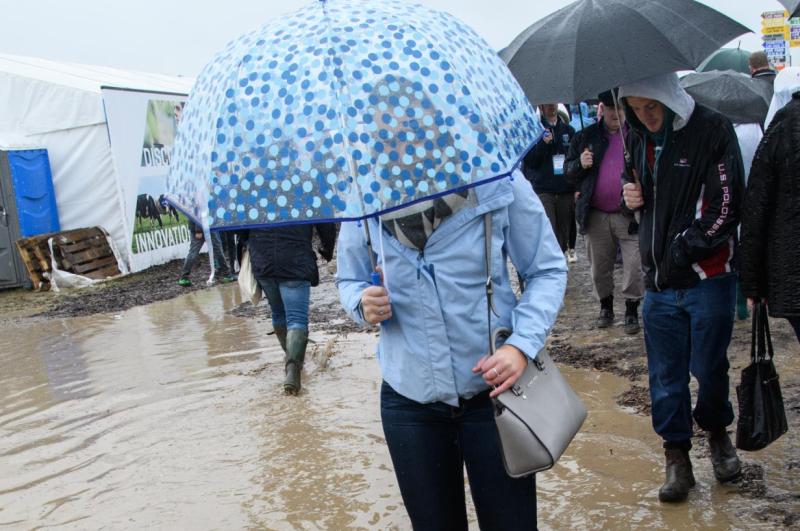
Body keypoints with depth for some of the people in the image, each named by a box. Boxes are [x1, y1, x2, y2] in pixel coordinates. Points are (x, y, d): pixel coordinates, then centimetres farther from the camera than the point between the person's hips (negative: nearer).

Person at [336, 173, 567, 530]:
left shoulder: (497, 179, -13)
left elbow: (548, 270, -4)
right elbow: (348, 280, 10)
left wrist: (521, 345, -19)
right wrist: (363, 304, -15)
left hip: (494, 389, -2)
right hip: (409, 400, 2)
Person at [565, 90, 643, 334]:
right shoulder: (585, 137, 7)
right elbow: (568, 173, 9)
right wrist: (580, 164, -12)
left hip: (630, 214, -2)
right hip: (596, 215, 2)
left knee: (634, 267, -2)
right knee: (599, 267, 12)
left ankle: (632, 311, 12)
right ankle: (606, 307, 30)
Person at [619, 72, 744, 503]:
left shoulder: (713, 130, -8)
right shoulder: (637, 137, 9)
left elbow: (725, 205, -12)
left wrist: (685, 246, -13)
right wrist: (632, 196, 2)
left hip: (708, 276, -4)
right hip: (658, 278, 5)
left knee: (709, 367, 5)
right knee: (666, 373, 8)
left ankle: (717, 431, 34)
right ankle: (676, 457, 22)